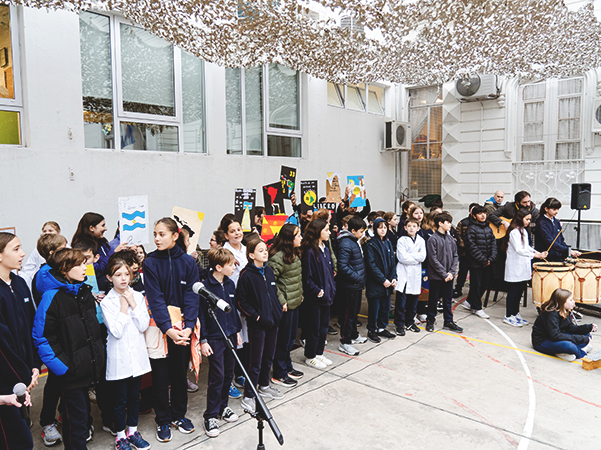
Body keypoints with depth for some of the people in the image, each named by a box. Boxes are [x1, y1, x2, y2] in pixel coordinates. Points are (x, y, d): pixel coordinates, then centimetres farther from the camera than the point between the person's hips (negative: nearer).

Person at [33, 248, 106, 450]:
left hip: (91, 365, 6)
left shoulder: (85, 291, 5)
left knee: (83, 408, 22)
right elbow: (41, 337, -18)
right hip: (71, 370, -6)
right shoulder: (52, 297, -18)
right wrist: (60, 365, -19)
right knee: (75, 418, 7)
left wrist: (99, 352, 13)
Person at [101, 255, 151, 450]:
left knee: (134, 396, 17)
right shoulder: (106, 302, -10)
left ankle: (133, 431, 34)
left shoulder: (138, 296, 0)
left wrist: (133, 304, -14)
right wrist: (123, 308, -17)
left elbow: (144, 326, -8)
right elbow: (117, 331, -17)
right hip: (118, 358, -3)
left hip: (137, 355, 3)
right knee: (120, 400, 10)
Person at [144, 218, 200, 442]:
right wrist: (168, 329, -23)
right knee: (160, 375, 8)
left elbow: (191, 296, -6)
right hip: (159, 326, -1)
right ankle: (163, 420, 26)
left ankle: (179, 414, 33)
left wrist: (188, 326, -18)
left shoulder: (188, 262, -2)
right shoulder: (150, 262, -7)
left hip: (183, 327, 2)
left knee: (180, 372, 14)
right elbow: (155, 298, -14)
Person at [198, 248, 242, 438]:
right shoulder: (205, 287, -15)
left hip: (230, 335, 7)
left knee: (229, 373, 15)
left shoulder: (230, 284, 5)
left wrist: (237, 331, 15)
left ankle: (223, 406, 32)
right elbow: (201, 314, -13)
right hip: (214, 338, -6)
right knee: (217, 376, -2)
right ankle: (211, 416, 10)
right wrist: (203, 340, -13)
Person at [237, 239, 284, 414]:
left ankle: (264, 386, 37)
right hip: (257, 324, -7)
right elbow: (241, 302, -12)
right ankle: (248, 396, 12)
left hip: (273, 321, 7)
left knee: (268, 357, 19)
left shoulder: (269, 271, 7)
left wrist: (278, 308, 6)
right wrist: (255, 316, -16)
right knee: (255, 361, 0)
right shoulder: (246, 275, -14)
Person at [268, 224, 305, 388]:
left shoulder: (295, 254, 9)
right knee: (283, 339, 3)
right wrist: (281, 301, -19)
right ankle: (279, 374, 18)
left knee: (291, 337, 20)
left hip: (295, 302, 9)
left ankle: (287, 367, 36)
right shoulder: (278, 257, -20)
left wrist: (300, 295, 14)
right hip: (285, 305, -9)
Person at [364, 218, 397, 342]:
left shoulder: (388, 243, 11)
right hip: (374, 283, -6)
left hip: (388, 282, 7)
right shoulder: (370, 244, -11)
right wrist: (383, 280, -17)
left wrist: (393, 278, -1)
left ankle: (382, 328, 30)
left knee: (386, 306, 14)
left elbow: (393, 262, 12)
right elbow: (371, 265, -16)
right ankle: (371, 331, 17)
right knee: (374, 308, 3)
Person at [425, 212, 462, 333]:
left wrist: (451, 272, -4)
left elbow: (455, 256, 9)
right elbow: (433, 259, -14)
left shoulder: (450, 239, 8)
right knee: (433, 299, 7)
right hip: (436, 276, -5)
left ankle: (448, 322, 25)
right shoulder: (433, 239, -11)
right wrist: (444, 274, -15)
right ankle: (430, 321, 21)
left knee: (448, 299, 13)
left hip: (449, 276, 5)